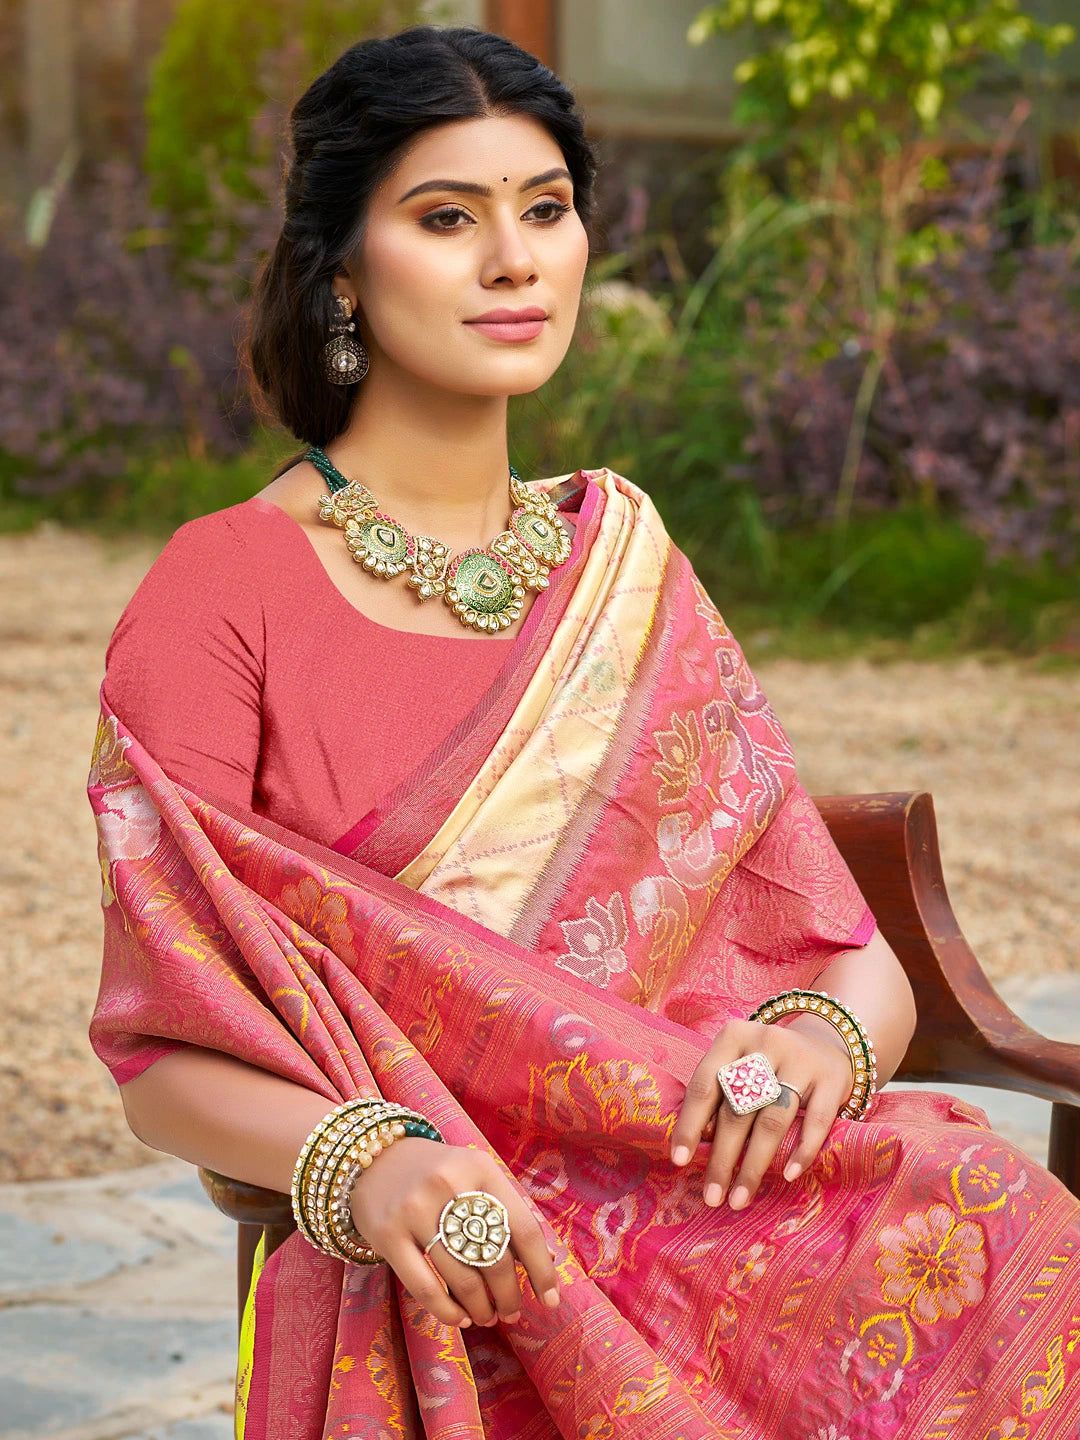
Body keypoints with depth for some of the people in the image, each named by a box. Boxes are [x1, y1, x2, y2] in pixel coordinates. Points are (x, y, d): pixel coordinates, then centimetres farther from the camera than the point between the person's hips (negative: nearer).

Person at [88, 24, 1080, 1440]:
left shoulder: (626, 563, 16)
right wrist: (363, 1162, -22)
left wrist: (823, 1036, -12)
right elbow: (163, 1056, -1)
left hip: (710, 1192, 5)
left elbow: (858, 960, 12)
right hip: (433, 1271, -5)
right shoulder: (221, 593, 2)